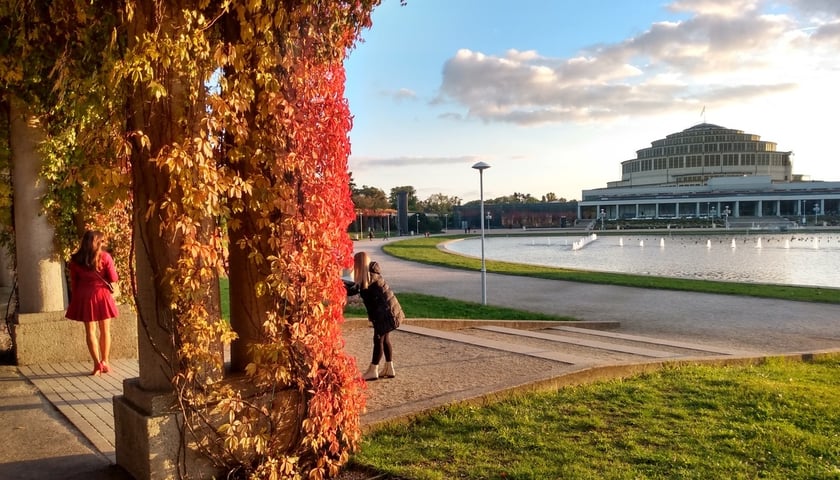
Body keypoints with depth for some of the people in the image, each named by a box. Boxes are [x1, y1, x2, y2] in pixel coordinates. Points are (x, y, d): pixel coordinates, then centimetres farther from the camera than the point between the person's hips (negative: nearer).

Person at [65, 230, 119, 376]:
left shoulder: (75, 260, -3)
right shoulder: (105, 257, -11)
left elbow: (73, 282, 3)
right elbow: (113, 278, -8)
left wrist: (74, 298, 14)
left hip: (84, 297, 1)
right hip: (102, 295, -1)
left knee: (90, 330, 6)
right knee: (105, 330, 12)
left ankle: (97, 364, 1)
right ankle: (105, 362, 16)